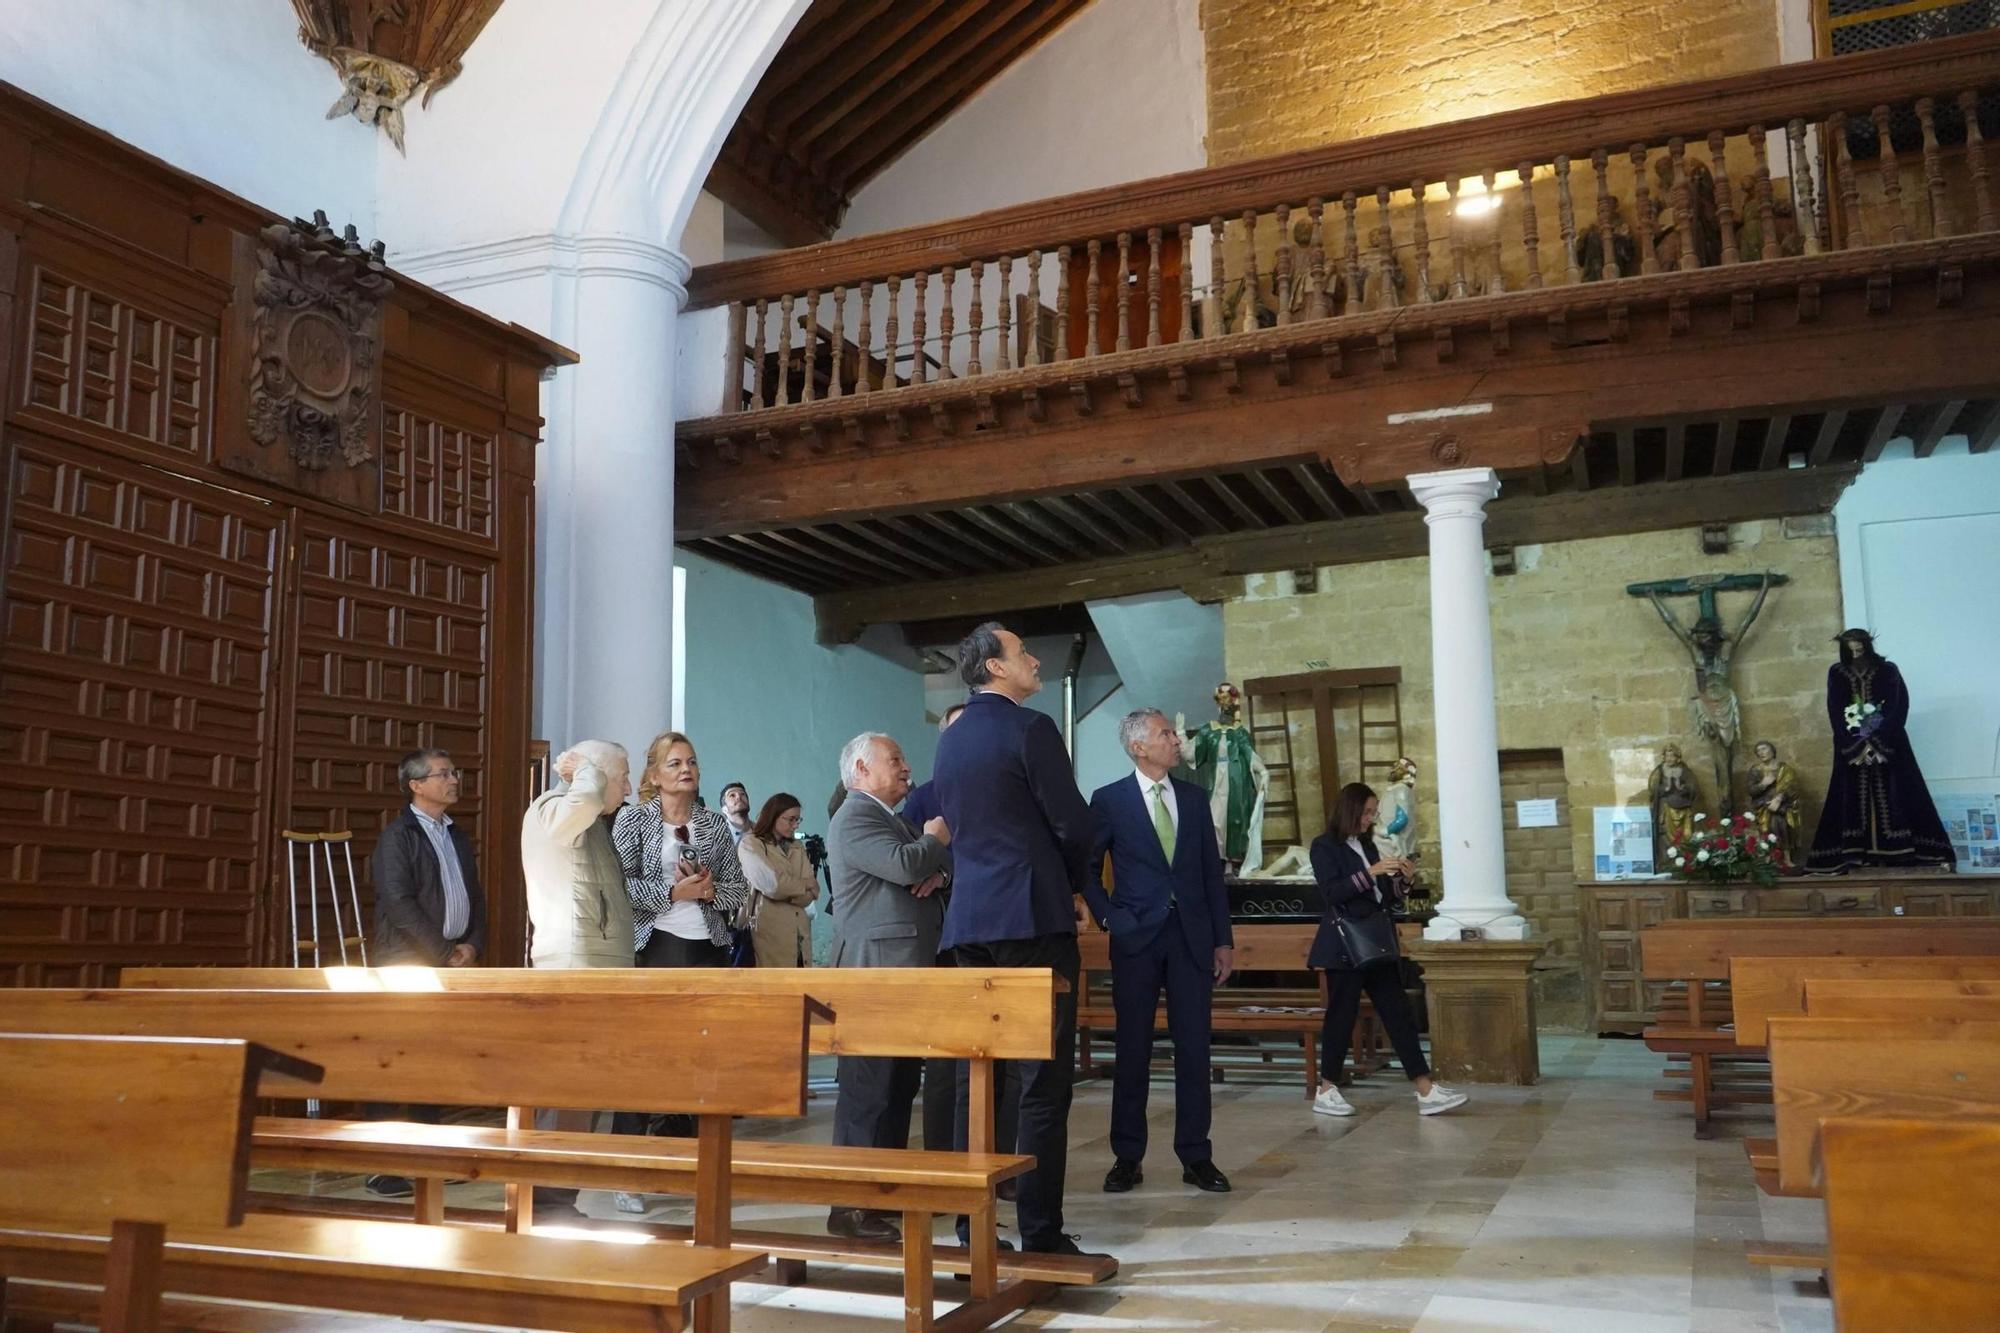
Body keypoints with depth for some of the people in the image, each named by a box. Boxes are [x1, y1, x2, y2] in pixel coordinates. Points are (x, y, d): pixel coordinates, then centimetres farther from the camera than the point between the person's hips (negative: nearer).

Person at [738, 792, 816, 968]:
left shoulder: (798, 847, 17)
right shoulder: (750, 845, 0)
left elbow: (810, 894, 5)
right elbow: (770, 884, -13)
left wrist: (786, 887, -11)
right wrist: (803, 884, 1)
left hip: (799, 935, 5)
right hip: (770, 933, -5)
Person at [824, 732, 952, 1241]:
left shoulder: (893, 818, 23)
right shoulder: (854, 818, -11)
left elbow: (928, 867, 20)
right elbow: (905, 864, -24)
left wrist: (938, 870, -3)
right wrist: (936, 840, -4)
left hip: (908, 970, 10)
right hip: (875, 971, -10)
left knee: (900, 1087, 13)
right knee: (867, 1090, -8)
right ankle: (851, 1208, -3)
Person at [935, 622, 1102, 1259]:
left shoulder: (949, 739, 14)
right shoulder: (1031, 728, -9)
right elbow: (1074, 824, -10)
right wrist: (1072, 882, 11)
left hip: (968, 920, 7)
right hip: (1033, 916, -7)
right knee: (1044, 1081, -3)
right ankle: (1040, 1232, -2)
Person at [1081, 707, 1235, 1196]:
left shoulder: (1194, 797, 9)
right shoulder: (1109, 800, -1)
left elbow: (1212, 871, 10)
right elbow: (1088, 868, 4)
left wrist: (1223, 938, 7)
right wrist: (1108, 918, -6)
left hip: (1192, 936, 3)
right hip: (1136, 937, -3)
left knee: (1194, 1047, 3)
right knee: (1133, 1050, 3)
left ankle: (1196, 1156, 12)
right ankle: (1127, 1157, 12)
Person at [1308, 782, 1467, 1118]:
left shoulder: (1367, 845, 15)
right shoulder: (1324, 846, -5)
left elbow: (1384, 898, 16)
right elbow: (1333, 892, -18)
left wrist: (1401, 879, -1)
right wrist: (1370, 872, -22)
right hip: (1345, 947, -7)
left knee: (1399, 1013, 2)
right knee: (1342, 1015, -2)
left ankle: (1426, 1092, 0)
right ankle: (1325, 1093, 9)